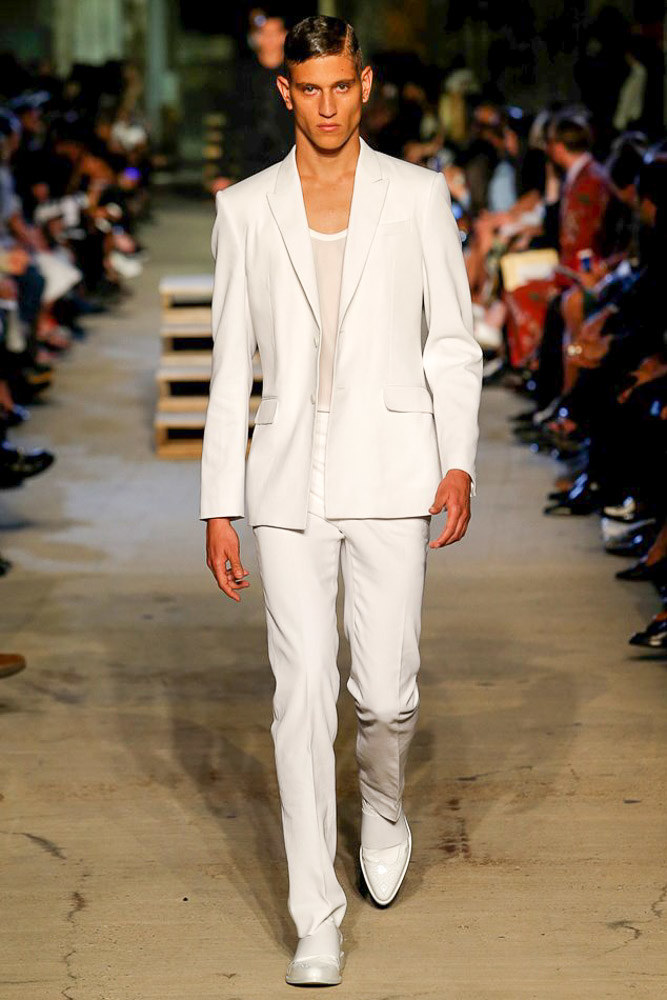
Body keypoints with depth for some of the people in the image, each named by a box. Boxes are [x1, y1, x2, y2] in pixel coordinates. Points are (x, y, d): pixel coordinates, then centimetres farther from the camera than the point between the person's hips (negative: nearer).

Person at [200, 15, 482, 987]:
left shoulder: (418, 195, 4)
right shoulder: (246, 209, 7)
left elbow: (453, 340, 6)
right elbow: (232, 363, 8)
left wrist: (459, 463, -6)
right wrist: (218, 507, 4)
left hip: (391, 469, 0)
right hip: (289, 479, 1)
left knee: (387, 689, 0)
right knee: (303, 693, -4)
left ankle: (384, 800, 37)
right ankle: (317, 919, 4)